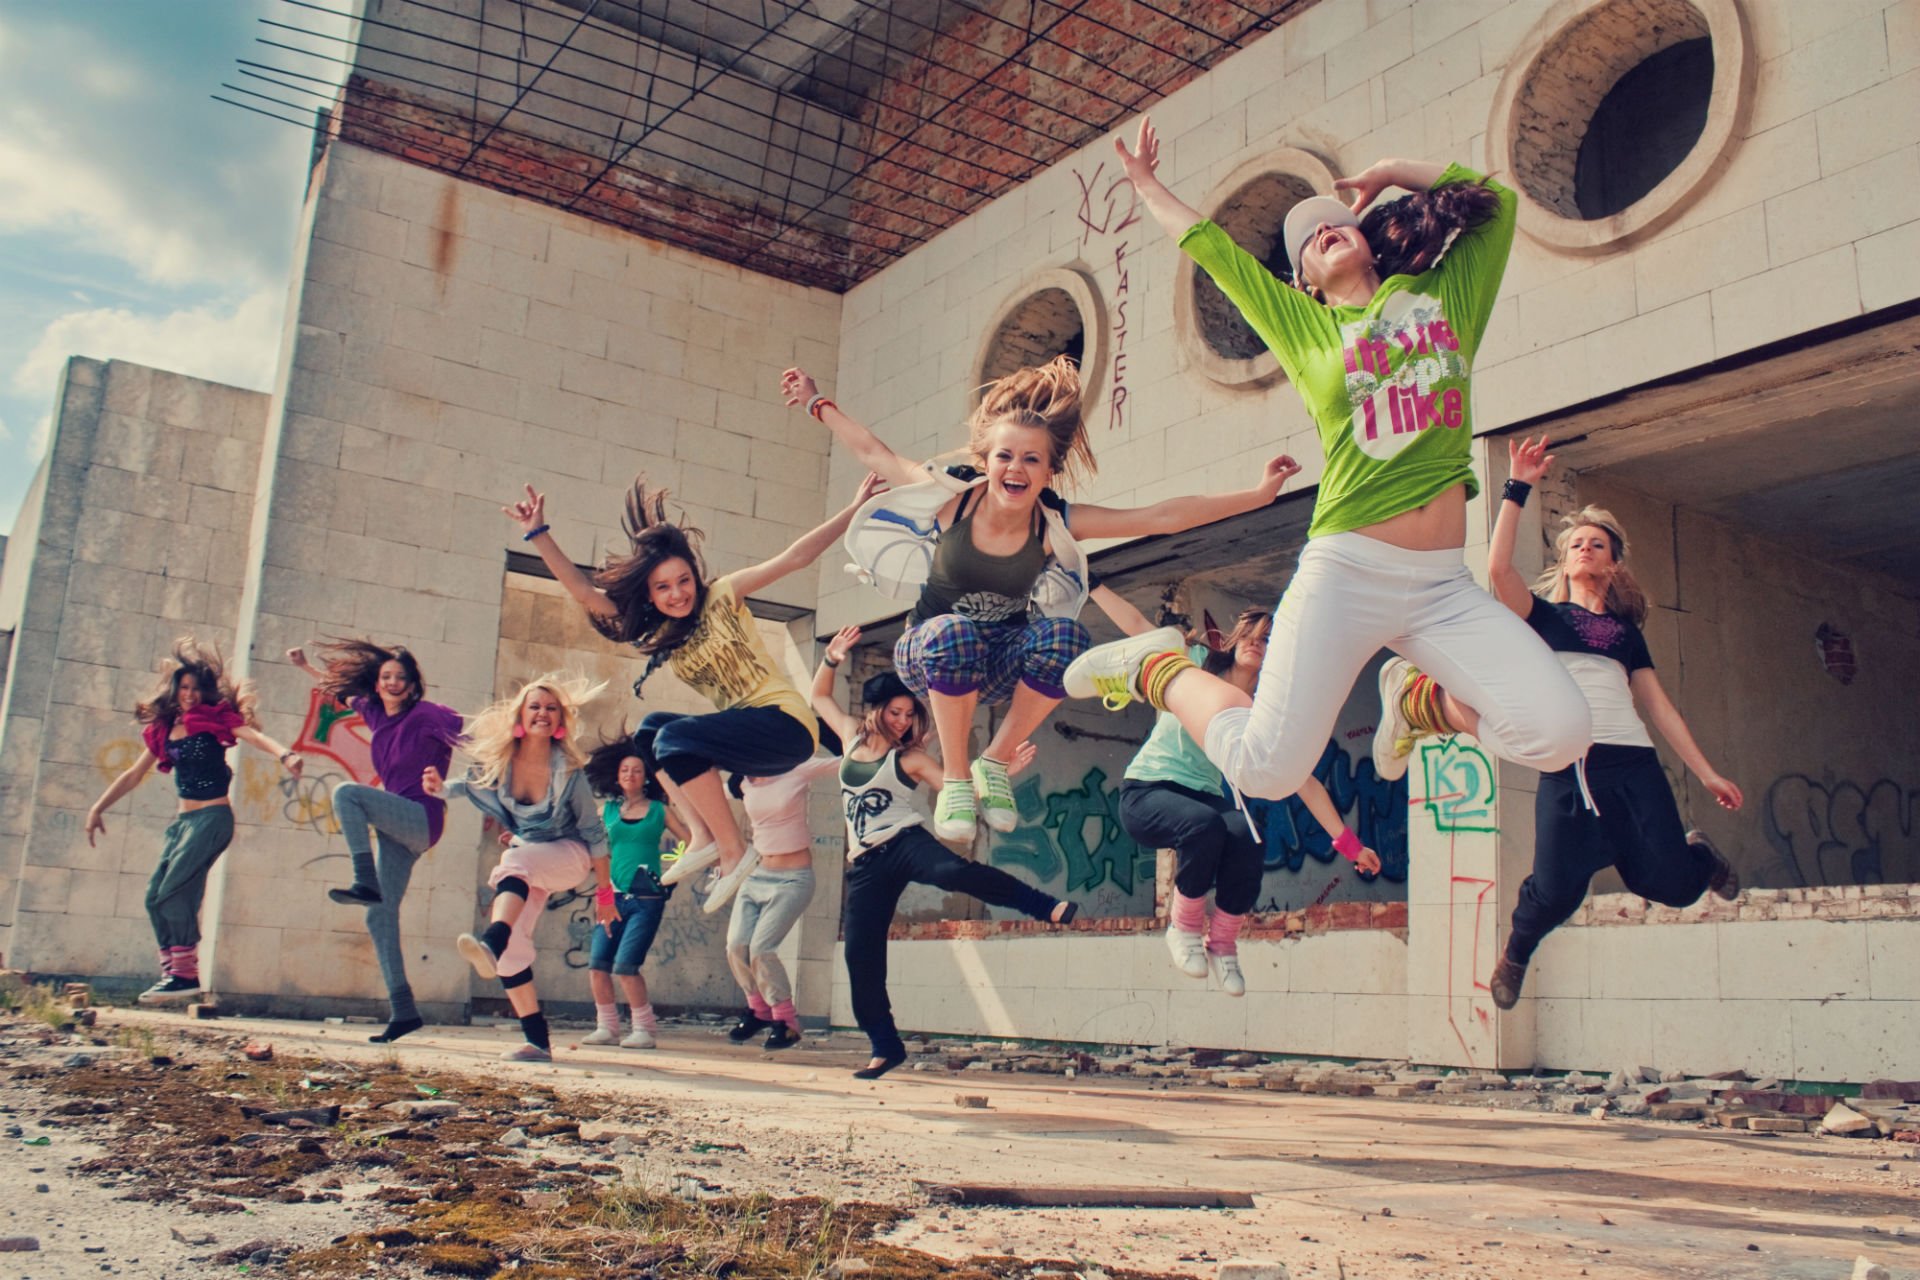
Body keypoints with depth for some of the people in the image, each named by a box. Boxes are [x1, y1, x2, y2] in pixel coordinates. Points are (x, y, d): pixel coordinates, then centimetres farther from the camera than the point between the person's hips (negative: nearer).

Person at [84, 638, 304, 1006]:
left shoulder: (216, 718, -5)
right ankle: (171, 972, 9)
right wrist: (98, 808, 16)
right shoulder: (164, 728, 11)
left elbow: (253, 735, -23)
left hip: (213, 818, -7)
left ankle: (187, 974, -9)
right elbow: (134, 773, 19)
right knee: (155, 895, 2)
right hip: (184, 820, 7)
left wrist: (284, 754, -42)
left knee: (173, 892, -15)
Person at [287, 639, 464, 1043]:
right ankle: (403, 1010, 5)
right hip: (397, 829, 8)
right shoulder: (375, 713, 13)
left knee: (346, 793, -24)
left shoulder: (425, 715, -7)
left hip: (421, 818, -7)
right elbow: (341, 688, 29)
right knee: (380, 917, 2)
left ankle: (365, 883, -27)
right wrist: (304, 665, 33)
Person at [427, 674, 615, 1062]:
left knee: (516, 859, -37)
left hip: (569, 854, -5)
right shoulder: (500, 762, -10)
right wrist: (440, 787, -13)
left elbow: (593, 831, -13)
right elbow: (469, 785, 11)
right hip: (527, 859, 5)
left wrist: (605, 891, -11)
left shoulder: (567, 769, -19)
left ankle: (491, 941, -63)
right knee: (513, 944, -10)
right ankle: (537, 1040, -5)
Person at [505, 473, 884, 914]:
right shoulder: (657, 635, 11)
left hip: (786, 723, -7)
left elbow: (795, 557, -9)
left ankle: (734, 852, -15)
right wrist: (539, 534, -2)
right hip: (742, 737, 7)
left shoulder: (722, 597, -3)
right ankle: (702, 836, -6)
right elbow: (584, 592, 5)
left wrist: (854, 510, -16)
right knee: (650, 730, 4)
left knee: (675, 737, -21)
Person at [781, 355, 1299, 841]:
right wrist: (817, 402, 5)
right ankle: (954, 778, -19)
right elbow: (873, 452, -1)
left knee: (1065, 635, -31)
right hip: (927, 654, -1)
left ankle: (995, 762, -11)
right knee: (954, 632, -38)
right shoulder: (952, 494, -17)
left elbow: (1163, 516, -20)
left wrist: (1256, 494, -25)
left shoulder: (1056, 523, -16)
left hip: (999, 665, 2)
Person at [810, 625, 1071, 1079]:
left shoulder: (911, 759, 2)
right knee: (860, 956, 0)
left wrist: (1001, 773, -20)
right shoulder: (852, 736, 14)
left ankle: (1046, 906, -36)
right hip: (866, 863, 4)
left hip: (905, 842, -4)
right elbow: (819, 695, 26)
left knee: (952, 870, -38)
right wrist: (832, 658, 11)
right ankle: (885, 1046, 13)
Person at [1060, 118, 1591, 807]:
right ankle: (1156, 667, 22)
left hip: (1446, 587, 2)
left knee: (1561, 733, -17)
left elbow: (1495, 201, 21)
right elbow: (1207, 244, 18)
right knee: (1264, 769, -7)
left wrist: (1387, 172, 24)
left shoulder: (1446, 296, 16)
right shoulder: (1302, 324, 12)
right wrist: (1145, 182, 31)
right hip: (1347, 571, -2)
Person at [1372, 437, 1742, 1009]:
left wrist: (1707, 773, 14)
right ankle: (1516, 950, 18)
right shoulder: (1543, 614, 15)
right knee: (1556, 891, -17)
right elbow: (1499, 566, -3)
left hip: (1632, 764, 2)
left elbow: (1660, 707, 20)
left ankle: (1699, 853, 30)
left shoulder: (1626, 632, 23)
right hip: (1565, 767, -2)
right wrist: (1518, 488, -5)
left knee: (1670, 885, -9)